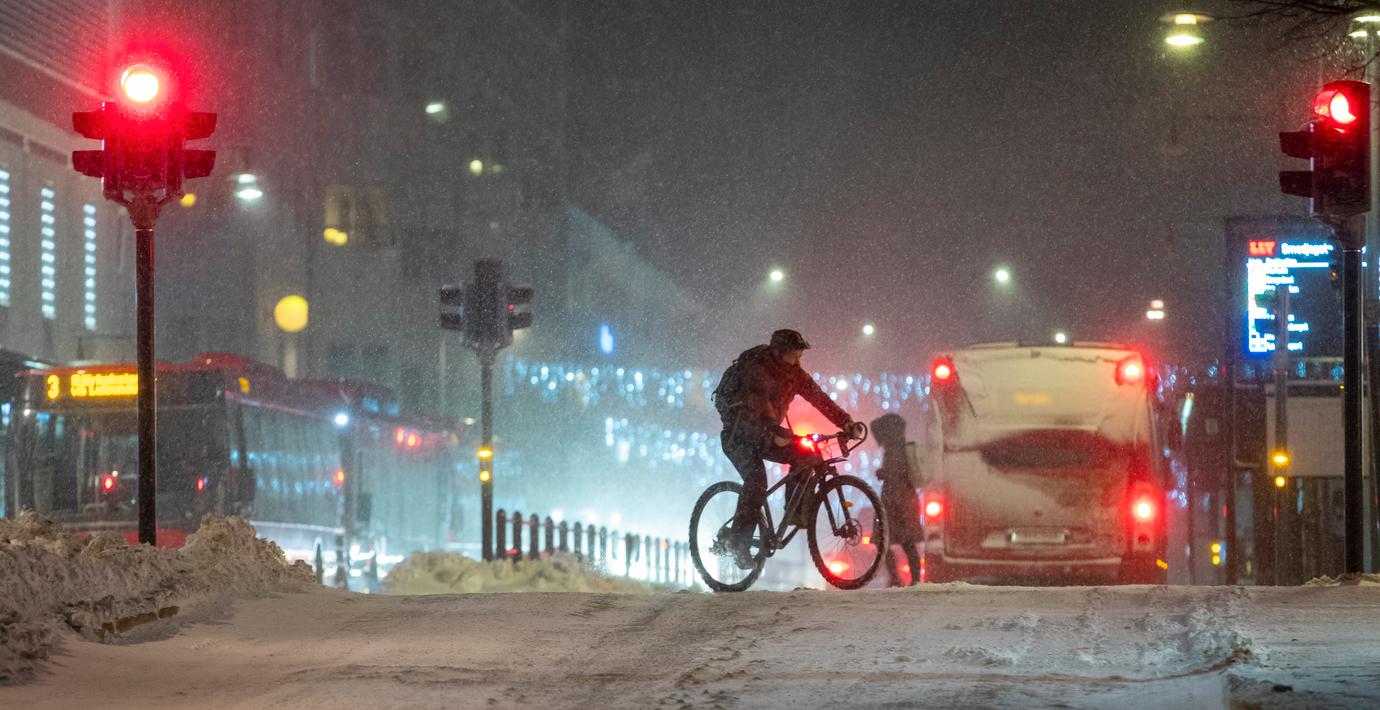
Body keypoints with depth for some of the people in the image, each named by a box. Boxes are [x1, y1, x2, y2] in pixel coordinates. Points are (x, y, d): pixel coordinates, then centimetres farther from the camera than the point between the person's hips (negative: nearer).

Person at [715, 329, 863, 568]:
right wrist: (775, 431, -55)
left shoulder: (794, 373, -2)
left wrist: (847, 423, -20)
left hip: (765, 435, 7)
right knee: (756, 479, -27)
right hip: (738, 435, -7)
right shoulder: (756, 368, -24)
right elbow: (758, 402, -39)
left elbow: (818, 398, -6)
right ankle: (739, 543, -25)